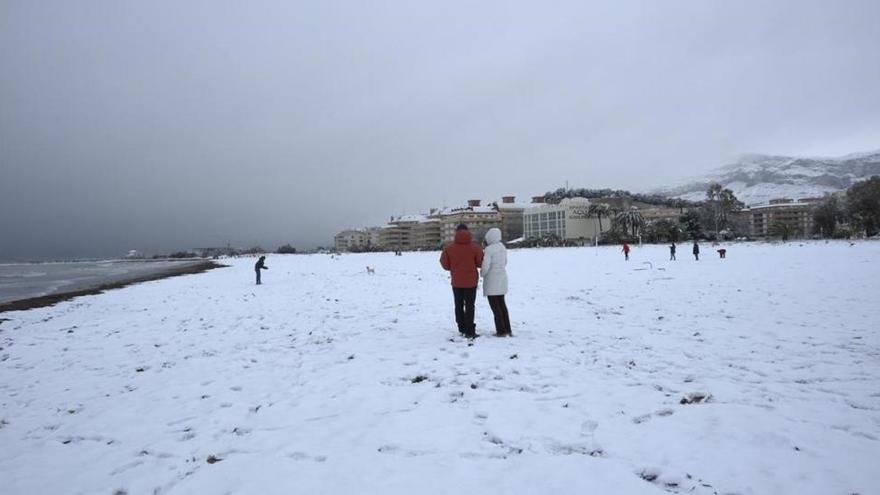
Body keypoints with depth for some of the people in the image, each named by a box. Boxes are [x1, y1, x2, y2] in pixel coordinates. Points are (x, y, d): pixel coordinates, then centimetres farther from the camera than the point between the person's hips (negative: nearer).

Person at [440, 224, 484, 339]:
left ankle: (462, 328, 22)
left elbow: (445, 265, -5)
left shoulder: (449, 247, -8)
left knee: (459, 305, 16)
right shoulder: (475, 247, -12)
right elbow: (481, 263, -7)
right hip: (470, 281, -2)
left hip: (456, 282, 2)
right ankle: (469, 331, 2)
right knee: (469, 306, 4)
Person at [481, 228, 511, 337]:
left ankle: (501, 331, 5)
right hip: (502, 278, 7)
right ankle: (507, 329, 22)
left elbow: (485, 266, -21)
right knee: (502, 304, 18)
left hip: (492, 280, -7)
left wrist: (482, 274, -1)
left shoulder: (489, 249, -19)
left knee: (495, 305, 2)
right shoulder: (503, 247, 5)